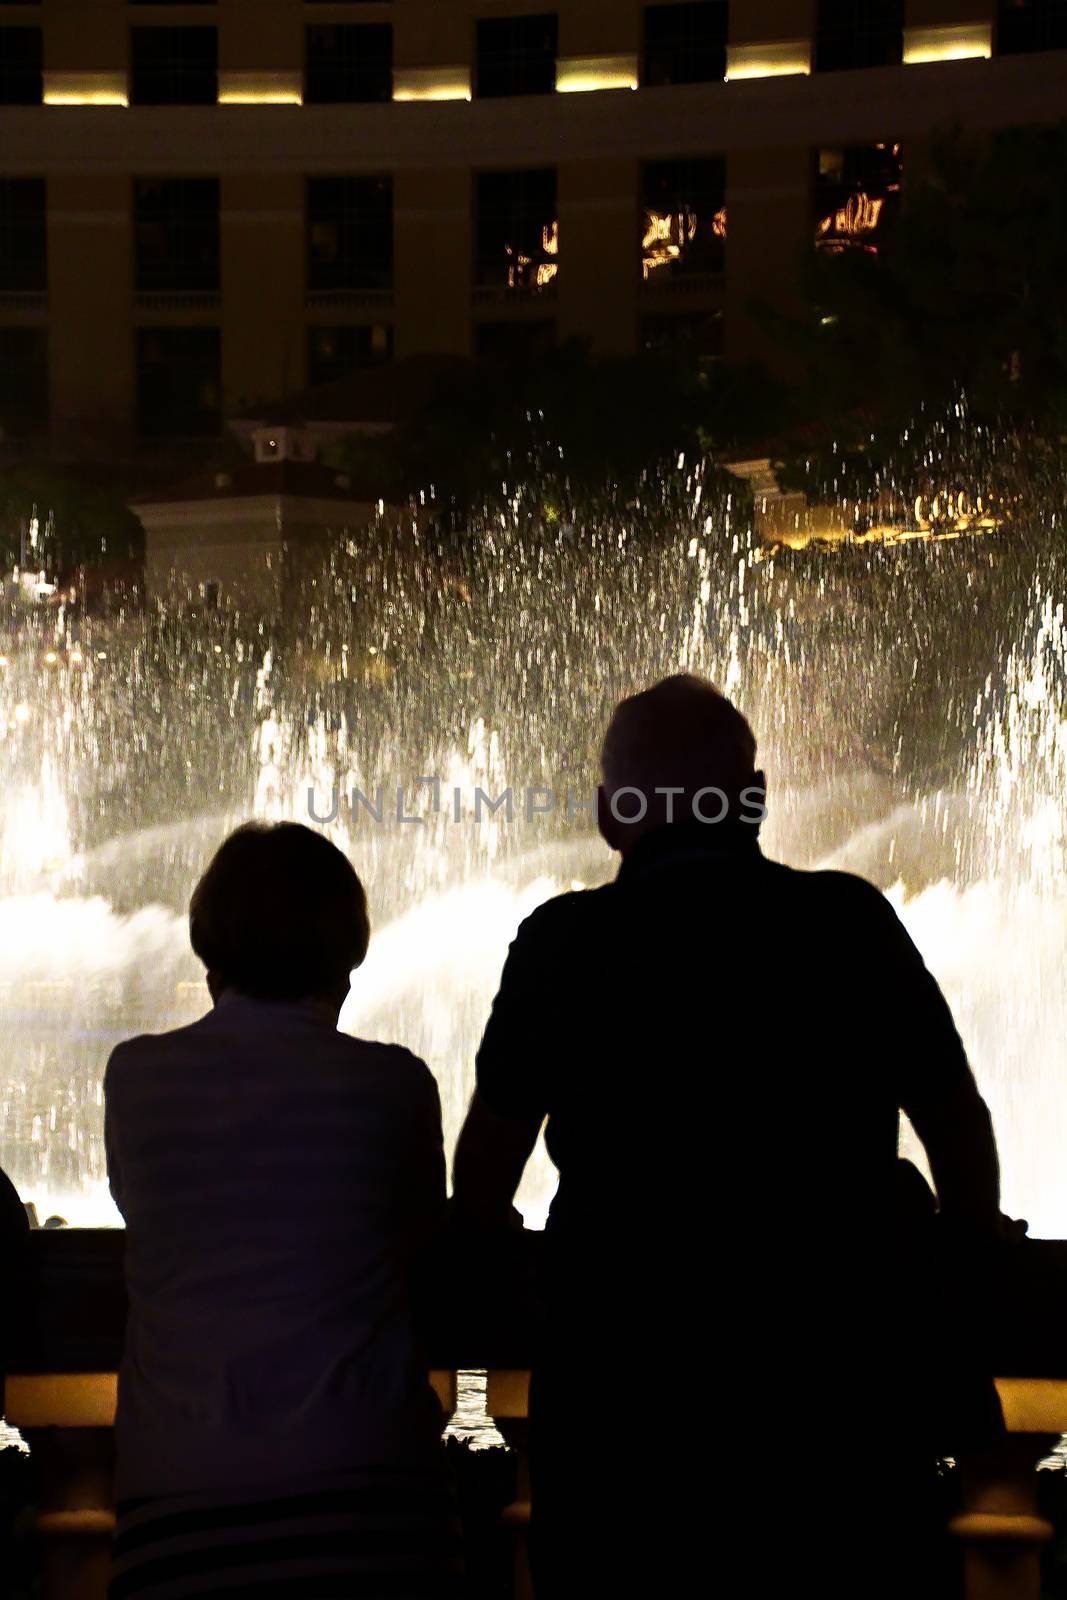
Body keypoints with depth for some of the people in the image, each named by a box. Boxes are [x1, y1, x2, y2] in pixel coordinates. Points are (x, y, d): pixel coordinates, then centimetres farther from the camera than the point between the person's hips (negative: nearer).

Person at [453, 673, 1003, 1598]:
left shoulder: (567, 942, -4)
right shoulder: (852, 923, -1)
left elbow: (489, 1160, 7)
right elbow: (959, 1123, 9)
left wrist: (482, 1242, 29)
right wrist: (972, 1251, 28)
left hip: (621, 1374, -1)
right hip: (835, 1365, 1)